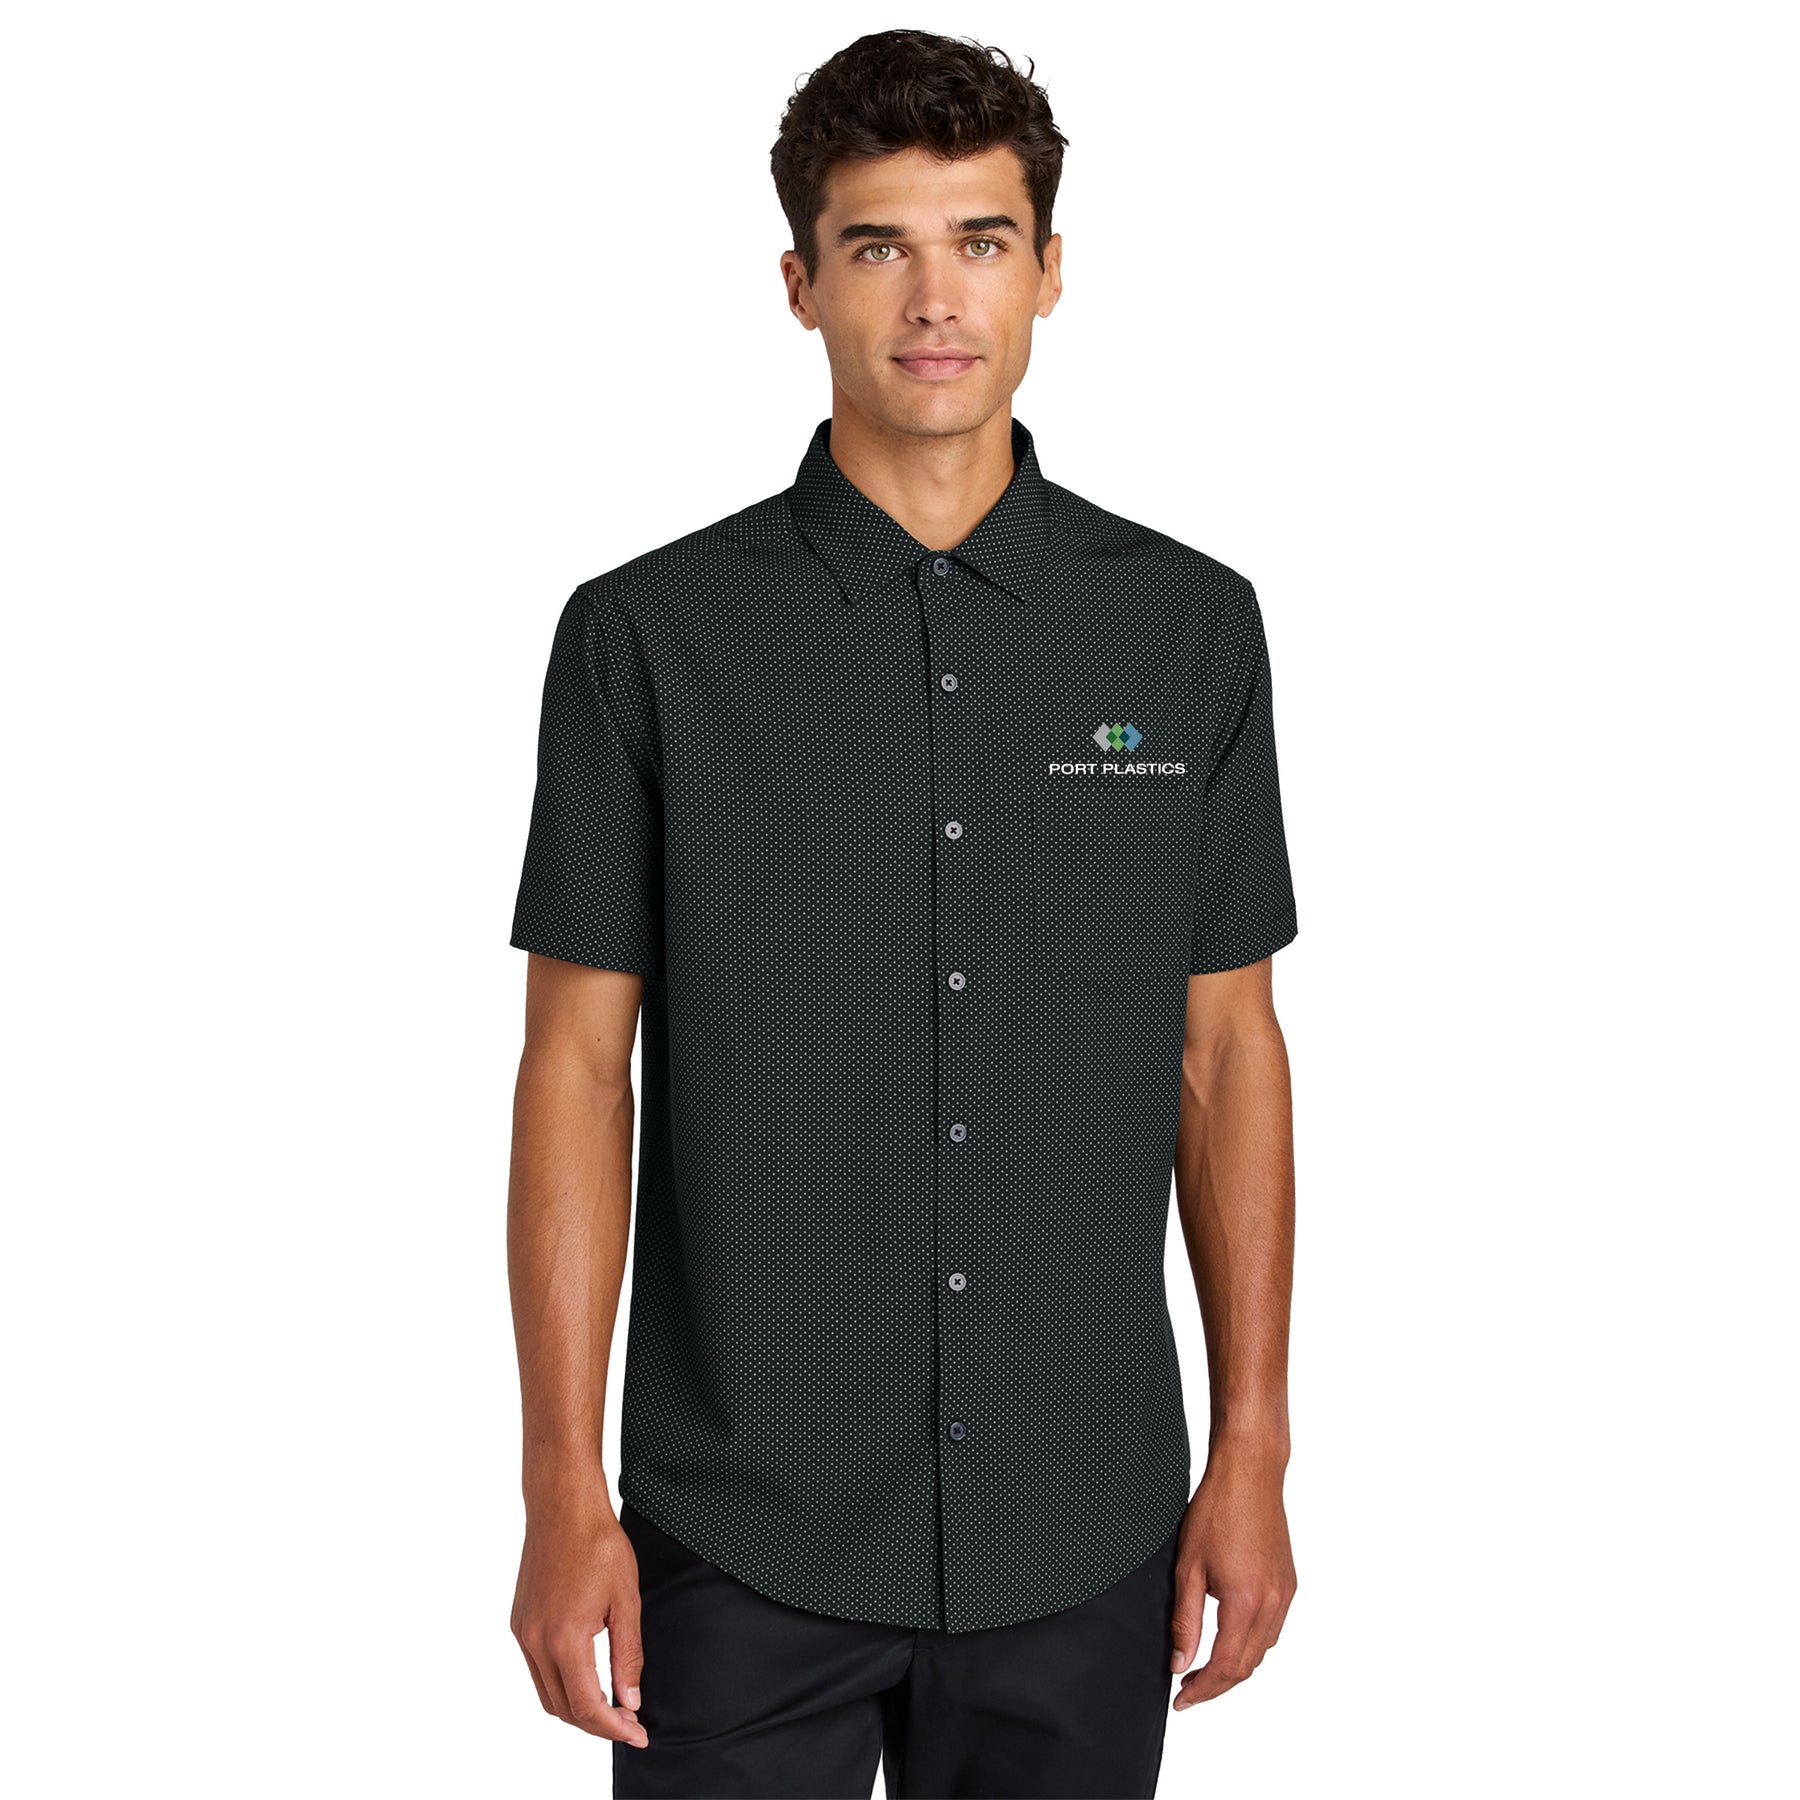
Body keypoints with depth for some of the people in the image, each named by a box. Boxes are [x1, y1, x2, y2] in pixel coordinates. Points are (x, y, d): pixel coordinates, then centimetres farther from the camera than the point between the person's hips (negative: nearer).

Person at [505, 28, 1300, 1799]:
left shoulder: (1191, 628, 1)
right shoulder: (648, 637, -4)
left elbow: (1227, 1053, 5)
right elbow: (577, 1066, -3)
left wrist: (1253, 1450, 2)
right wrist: (565, 1493, -7)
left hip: (1080, 1537, 2)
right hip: (741, 1539, -1)